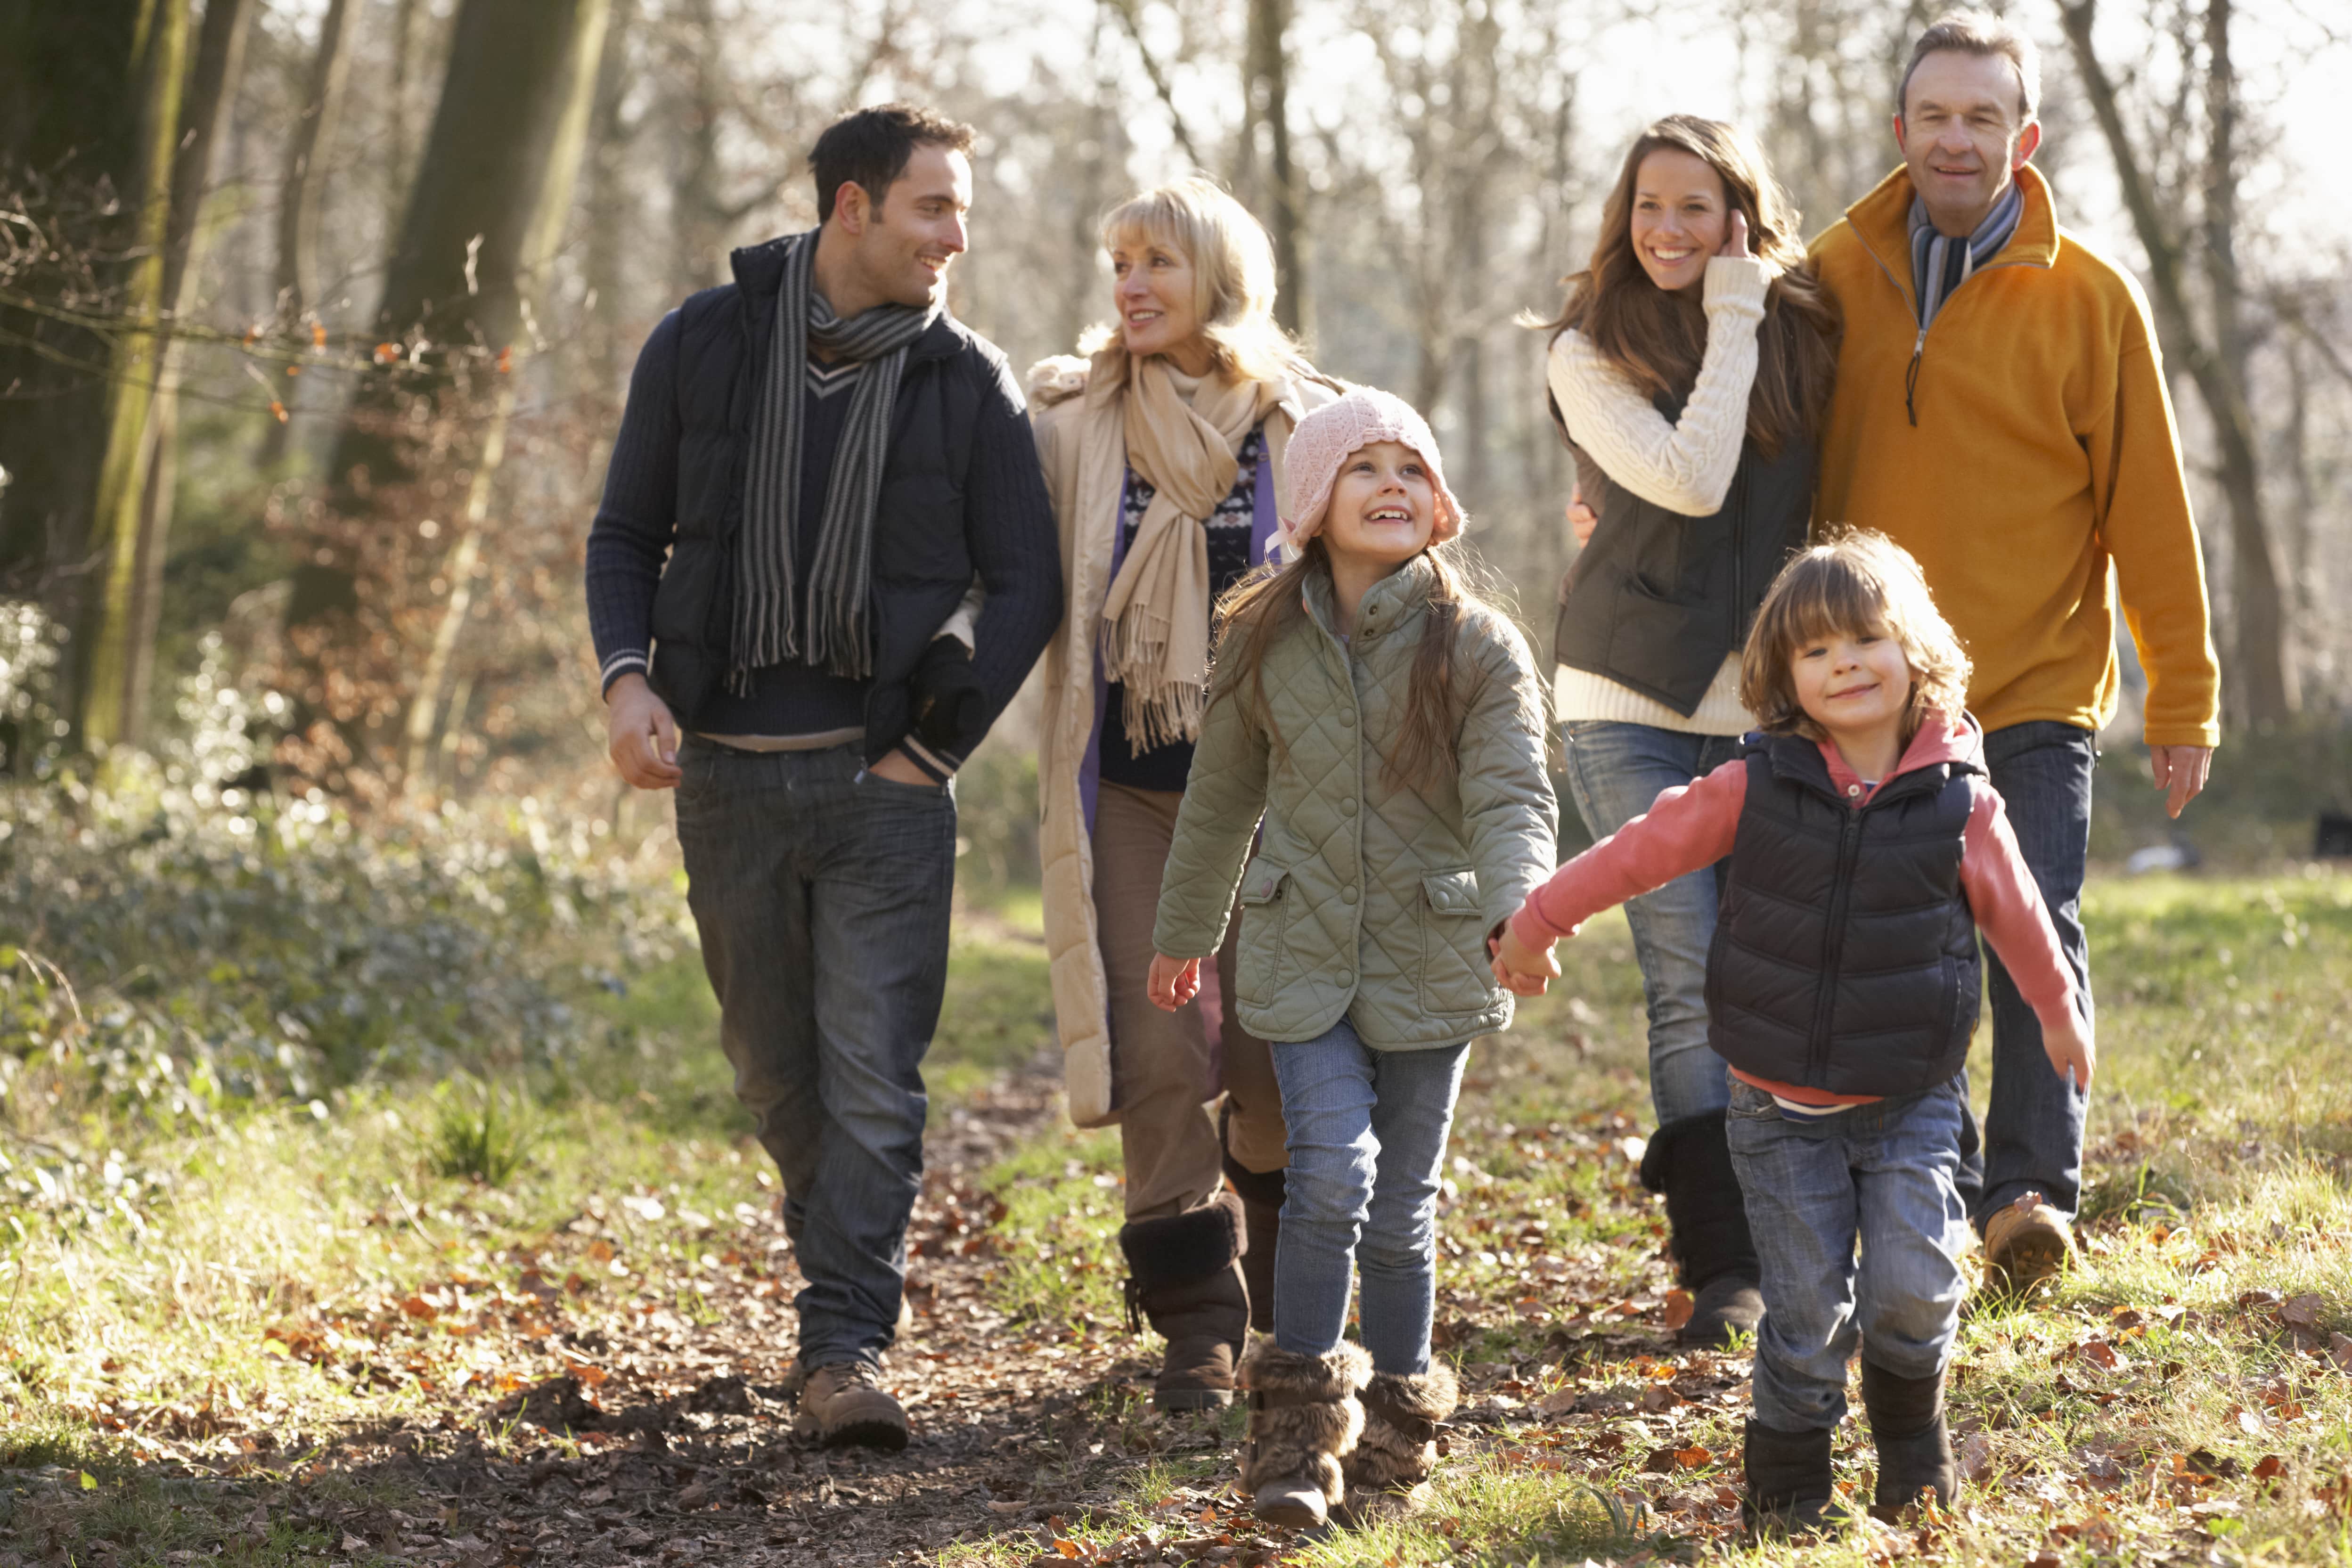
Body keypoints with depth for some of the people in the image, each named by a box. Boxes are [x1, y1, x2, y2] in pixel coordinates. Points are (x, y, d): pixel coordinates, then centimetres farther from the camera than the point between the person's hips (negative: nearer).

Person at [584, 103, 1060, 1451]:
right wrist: (628, 676, -8)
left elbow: (1029, 587, 3)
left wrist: (940, 746, -4)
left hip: (882, 781, -2)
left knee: (873, 1076, -9)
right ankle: (852, 1263, 33)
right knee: (777, 1070, 11)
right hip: (729, 772, 2)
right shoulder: (706, 345, 2)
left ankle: (848, 1349, -7)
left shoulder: (968, 382, 0)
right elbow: (628, 534, 9)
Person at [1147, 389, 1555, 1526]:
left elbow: (1513, 797, -13)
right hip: (1304, 957, 0)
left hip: (1429, 963, 0)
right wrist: (1183, 931, 24)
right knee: (1332, 1171, -17)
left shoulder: (1477, 646, -4)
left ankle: (1393, 1431, 25)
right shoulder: (1263, 642, 2)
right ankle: (1296, 1432, -7)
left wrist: (1518, 910, -32)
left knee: (1400, 1210, 8)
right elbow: (1221, 795, 15)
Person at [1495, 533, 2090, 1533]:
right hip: (1781, 1107, 0)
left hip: (1909, 1102, 0)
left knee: (1913, 1289, -11)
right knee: (1806, 1308, 0)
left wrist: (2059, 1012, 23)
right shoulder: (1755, 789, -7)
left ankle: (1912, 1441, 19)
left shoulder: (1959, 804, -6)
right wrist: (1538, 923, 8)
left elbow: (2014, 913, 10)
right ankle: (1787, 1477, 21)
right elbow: (1646, 849, 2)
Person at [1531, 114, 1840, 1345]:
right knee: (1690, 977, -9)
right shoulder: (1589, 353, -2)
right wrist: (1732, 329, -10)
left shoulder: (1804, 340, 8)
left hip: (1767, 703, 3)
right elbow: (1689, 481, -16)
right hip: (1633, 702, -3)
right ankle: (1721, 1265, -7)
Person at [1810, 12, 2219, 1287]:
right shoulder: (1838, 275, 3)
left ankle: (2034, 1192, -8)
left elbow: (2146, 507, -1)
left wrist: (2182, 699, -2)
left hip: (2034, 690, -3)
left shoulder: (2087, 299, -4)